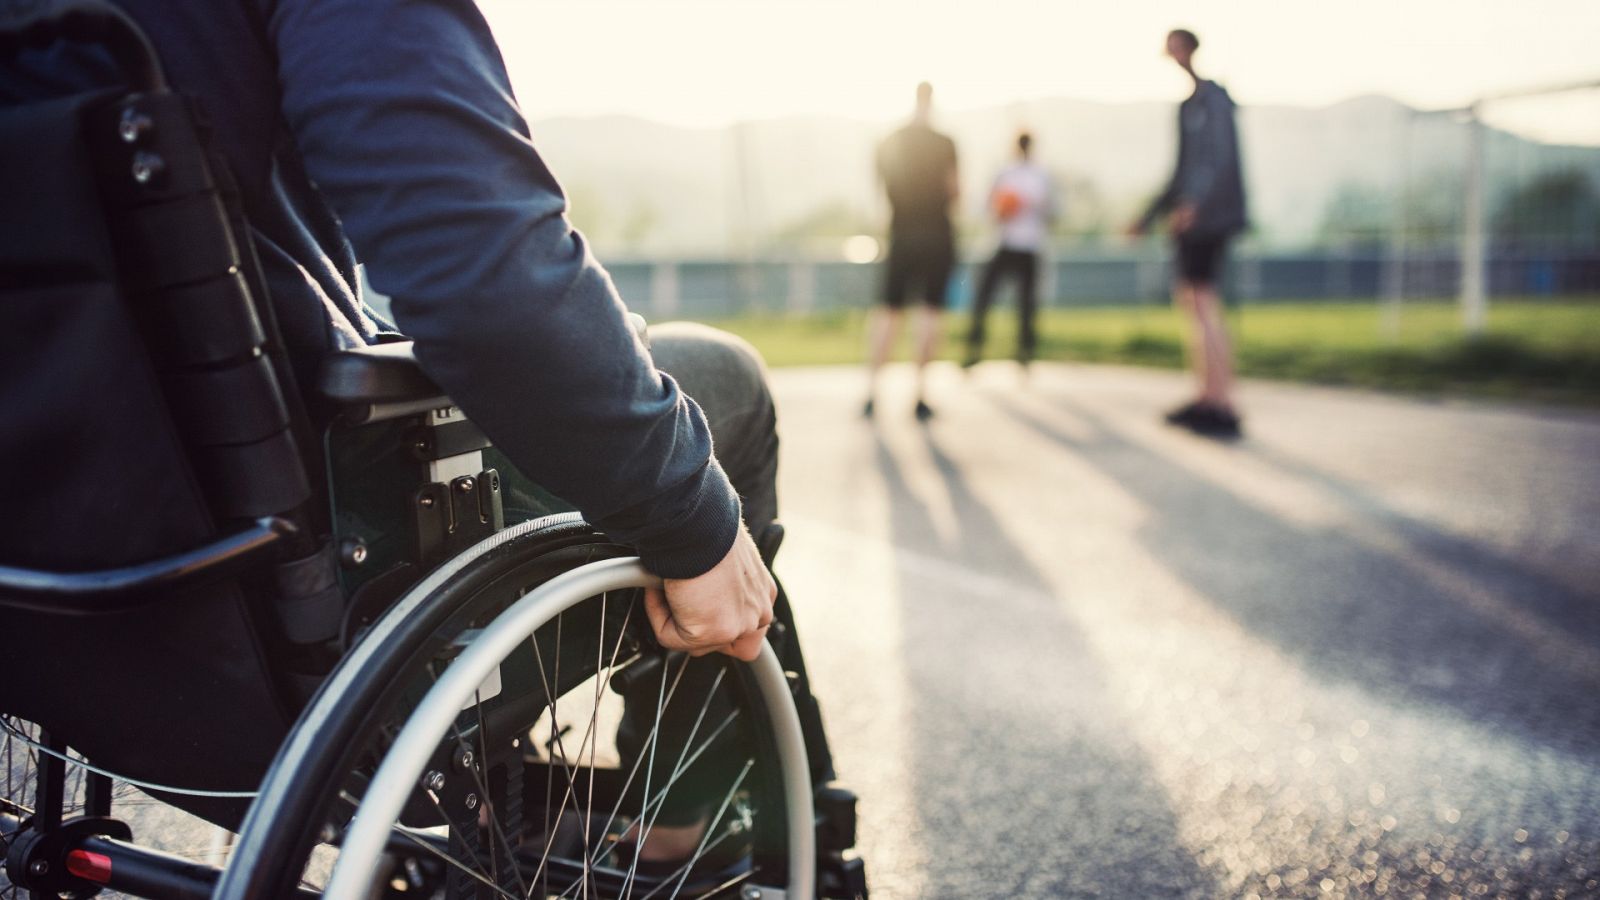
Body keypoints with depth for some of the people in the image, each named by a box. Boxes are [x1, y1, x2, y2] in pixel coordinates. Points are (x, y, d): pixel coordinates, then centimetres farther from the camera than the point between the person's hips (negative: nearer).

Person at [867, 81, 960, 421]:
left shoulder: (887, 145, 4)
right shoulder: (944, 145, -3)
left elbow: (886, 191, 7)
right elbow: (953, 191, -4)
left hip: (902, 236, 2)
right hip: (937, 236, -2)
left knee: (889, 310, 9)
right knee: (931, 309, 2)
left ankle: (872, 387, 3)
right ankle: (921, 391, -1)